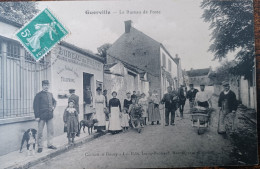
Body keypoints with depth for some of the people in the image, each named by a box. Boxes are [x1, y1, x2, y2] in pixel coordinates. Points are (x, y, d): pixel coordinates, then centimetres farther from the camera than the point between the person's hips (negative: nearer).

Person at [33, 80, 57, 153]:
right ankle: (40, 146, 12)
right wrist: (37, 116, -14)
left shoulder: (50, 94, 12)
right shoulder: (39, 95, -6)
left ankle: (50, 144, 23)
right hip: (42, 116, -5)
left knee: (51, 131, 11)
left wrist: (53, 106, 8)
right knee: (40, 132, 2)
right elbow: (35, 106, -9)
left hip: (50, 116, 6)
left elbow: (54, 101, 29)